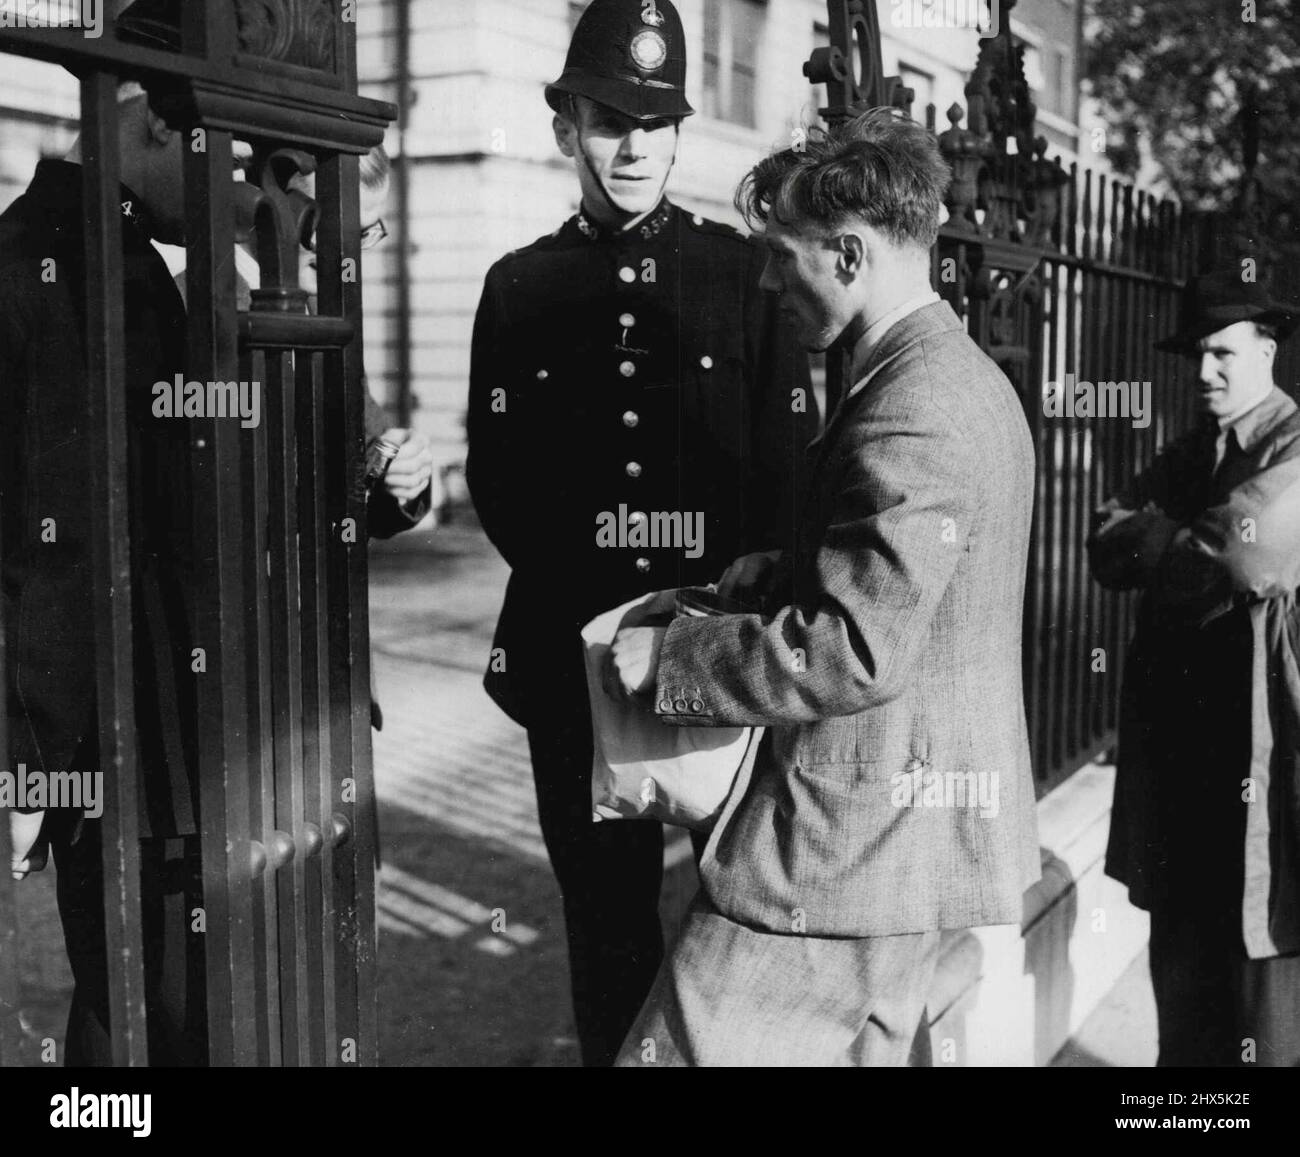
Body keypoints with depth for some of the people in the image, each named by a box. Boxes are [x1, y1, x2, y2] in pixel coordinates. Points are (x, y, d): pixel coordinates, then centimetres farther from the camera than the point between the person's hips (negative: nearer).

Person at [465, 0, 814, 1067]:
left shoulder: (744, 271, 4)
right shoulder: (519, 287, 8)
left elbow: (790, 468, 1)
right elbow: (498, 481, 5)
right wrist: (589, 589, -8)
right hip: (578, 648, 1)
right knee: (605, 907, 10)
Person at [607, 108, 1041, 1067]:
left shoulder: (910, 420, -21)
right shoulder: (968, 378, 13)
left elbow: (852, 653, -26)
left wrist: (667, 658, -16)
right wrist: (786, 571, 10)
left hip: (855, 840, -11)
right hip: (920, 824, 11)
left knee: (684, 1045, -3)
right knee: (867, 1047, 20)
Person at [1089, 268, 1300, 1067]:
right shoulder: (1184, 455, 15)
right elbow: (1107, 551, 3)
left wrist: (1154, 538, -7)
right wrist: (1193, 544, -13)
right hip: (1178, 729, 7)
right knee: (1182, 934, 15)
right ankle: (1185, 1056, 29)